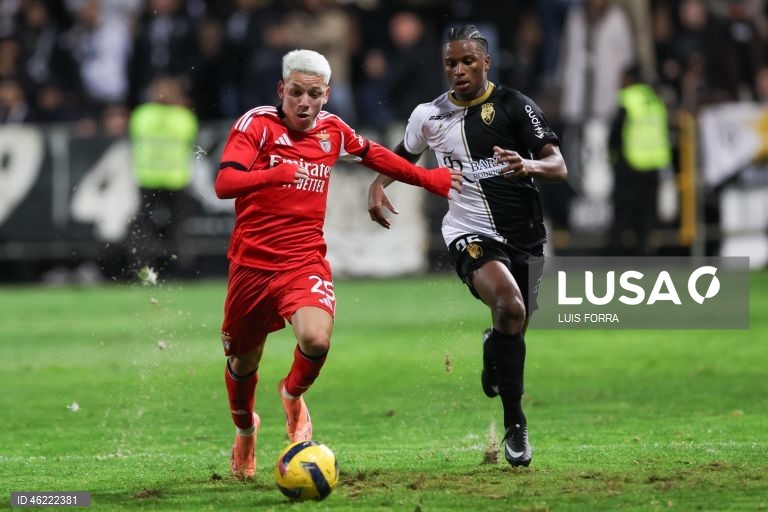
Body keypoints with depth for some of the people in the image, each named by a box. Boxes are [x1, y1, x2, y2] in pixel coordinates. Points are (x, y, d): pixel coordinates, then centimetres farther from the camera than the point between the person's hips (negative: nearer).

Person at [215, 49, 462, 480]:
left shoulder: (332, 130, 4)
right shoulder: (256, 124, -9)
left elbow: (373, 154, 26)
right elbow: (224, 184, -24)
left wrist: (427, 178, 29)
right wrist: (278, 174, -39)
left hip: (305, 263, 1)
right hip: (252, 264, -1)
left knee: (317, 339, -27)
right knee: (243, 362, 11)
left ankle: (294, 396, 8)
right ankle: (245, 428, 45)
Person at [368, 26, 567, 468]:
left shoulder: (514, 106, -4)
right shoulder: (429, 115, 4)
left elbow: (558, 166, -11)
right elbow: (402, 157, 25)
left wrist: (529, 165, -33)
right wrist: (378, 186, 5)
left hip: (523, 233, 2)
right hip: (470, 230, -2)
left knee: (513, 328, 14)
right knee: (510, 307, -28)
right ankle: (514, 423, -14)